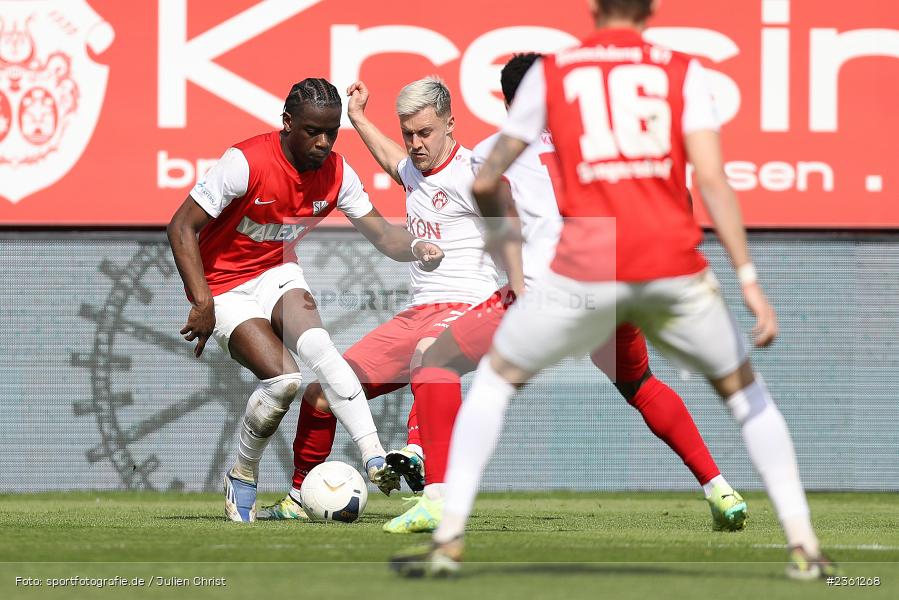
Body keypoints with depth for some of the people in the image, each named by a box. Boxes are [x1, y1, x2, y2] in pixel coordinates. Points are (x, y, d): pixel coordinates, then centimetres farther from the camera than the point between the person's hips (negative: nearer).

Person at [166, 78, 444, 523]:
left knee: (316, 345, -29)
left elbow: (382, 235, -4)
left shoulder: (336, 172, -7)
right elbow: (182, 227, -19)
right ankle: (242, 478, 0)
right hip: (225, 288, -4)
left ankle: (375, 459, -36)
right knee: (283, 378, -25)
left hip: (278, 274, 4)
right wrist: (202, 303, -23)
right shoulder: (246, 163, -23)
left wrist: (416, 248, -28)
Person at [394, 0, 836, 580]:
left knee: (495, 378, 20)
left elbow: (485, 182, 14)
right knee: (743, 388, 21)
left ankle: (448, 539, 10)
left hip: (586, 270, 0)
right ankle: (804, 547, 13)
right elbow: (712, 178, -4)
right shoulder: (681, 70, 9)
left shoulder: (550, 73, 12)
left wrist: (497, 230, 34)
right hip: (673, 269, 0)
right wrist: (749, 278, -6)